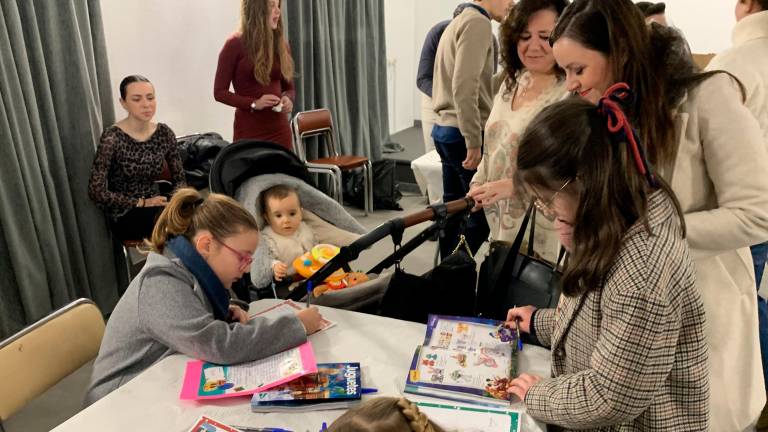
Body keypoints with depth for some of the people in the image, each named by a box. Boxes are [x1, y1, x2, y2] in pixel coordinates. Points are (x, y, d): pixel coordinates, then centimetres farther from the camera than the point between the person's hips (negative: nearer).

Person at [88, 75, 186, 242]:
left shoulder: (164, 133, 0)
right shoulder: (112, 138, -13)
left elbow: (179, 178, 5)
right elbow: (96, 191, -15)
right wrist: (142, 203, -17)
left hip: (155, 207, 5)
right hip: (124, 215, -5)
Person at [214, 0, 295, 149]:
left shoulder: (281, 44, 9)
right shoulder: (235, 44, -5)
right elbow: (219, 92, -4)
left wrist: (288, 99, -7)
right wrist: (253, 103, -18)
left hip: (279, 129, 4)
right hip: (249, 131, -4)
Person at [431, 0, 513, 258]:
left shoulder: (458, 22, 20)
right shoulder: (477, 23, -11)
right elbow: (465, 87, -21)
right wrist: (474, 143, -21)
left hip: (445, 129, 10)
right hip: (462, 133, -10)